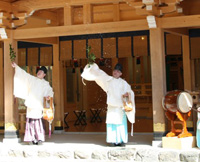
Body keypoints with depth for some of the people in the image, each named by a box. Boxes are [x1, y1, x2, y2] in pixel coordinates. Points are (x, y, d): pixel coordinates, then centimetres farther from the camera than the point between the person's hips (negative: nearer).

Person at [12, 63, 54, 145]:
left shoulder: (45, 84, 10)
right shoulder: (32, 79, 13)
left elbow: (50, 91, 11)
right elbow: (24, 74, 11)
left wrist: (49, 95, -12)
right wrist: (16, 66, 5)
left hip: (38, 104, -2)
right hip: (30, 103, 2)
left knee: (37, 120, -7)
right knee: (30, 120, -1)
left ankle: (39, 138, 0)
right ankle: (32, 138, 5)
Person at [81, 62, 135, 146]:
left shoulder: (123, 83, 6)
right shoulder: (108, 79, 9)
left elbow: (130, 91, 0)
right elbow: (100, 73, 5)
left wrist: (127, 93, -23)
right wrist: (93, 65, -4)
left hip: (120, 106, -1)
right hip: (111, 105, 1)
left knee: (121, 123, -5)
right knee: (111, 122, -1)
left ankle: (122, 140, 3)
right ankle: (114, 140, 4)